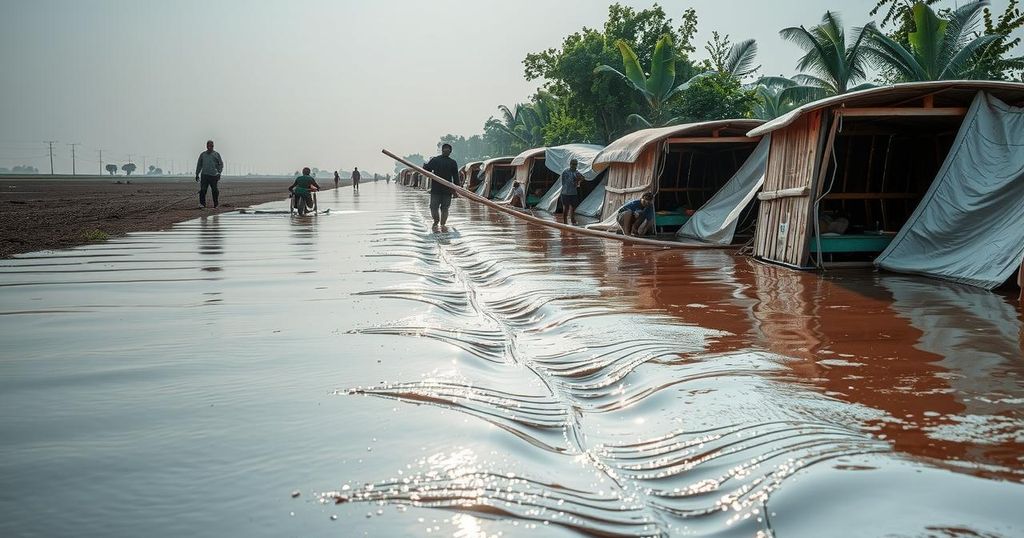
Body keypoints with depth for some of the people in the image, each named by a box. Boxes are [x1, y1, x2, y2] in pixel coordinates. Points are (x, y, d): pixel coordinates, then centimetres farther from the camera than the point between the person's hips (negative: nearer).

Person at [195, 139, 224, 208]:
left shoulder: (216, 154, 11)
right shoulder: (202, 154, 16)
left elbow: (221, 164, 9)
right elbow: (199, 165, 20)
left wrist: (219, 172, -5)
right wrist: (197, 174, 15)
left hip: (213, 175, -1)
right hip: (204, 175, 1)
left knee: (214, 190, 1)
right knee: (203, 190, -9)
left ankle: (216, 204, 13)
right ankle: (202, 203, -7)